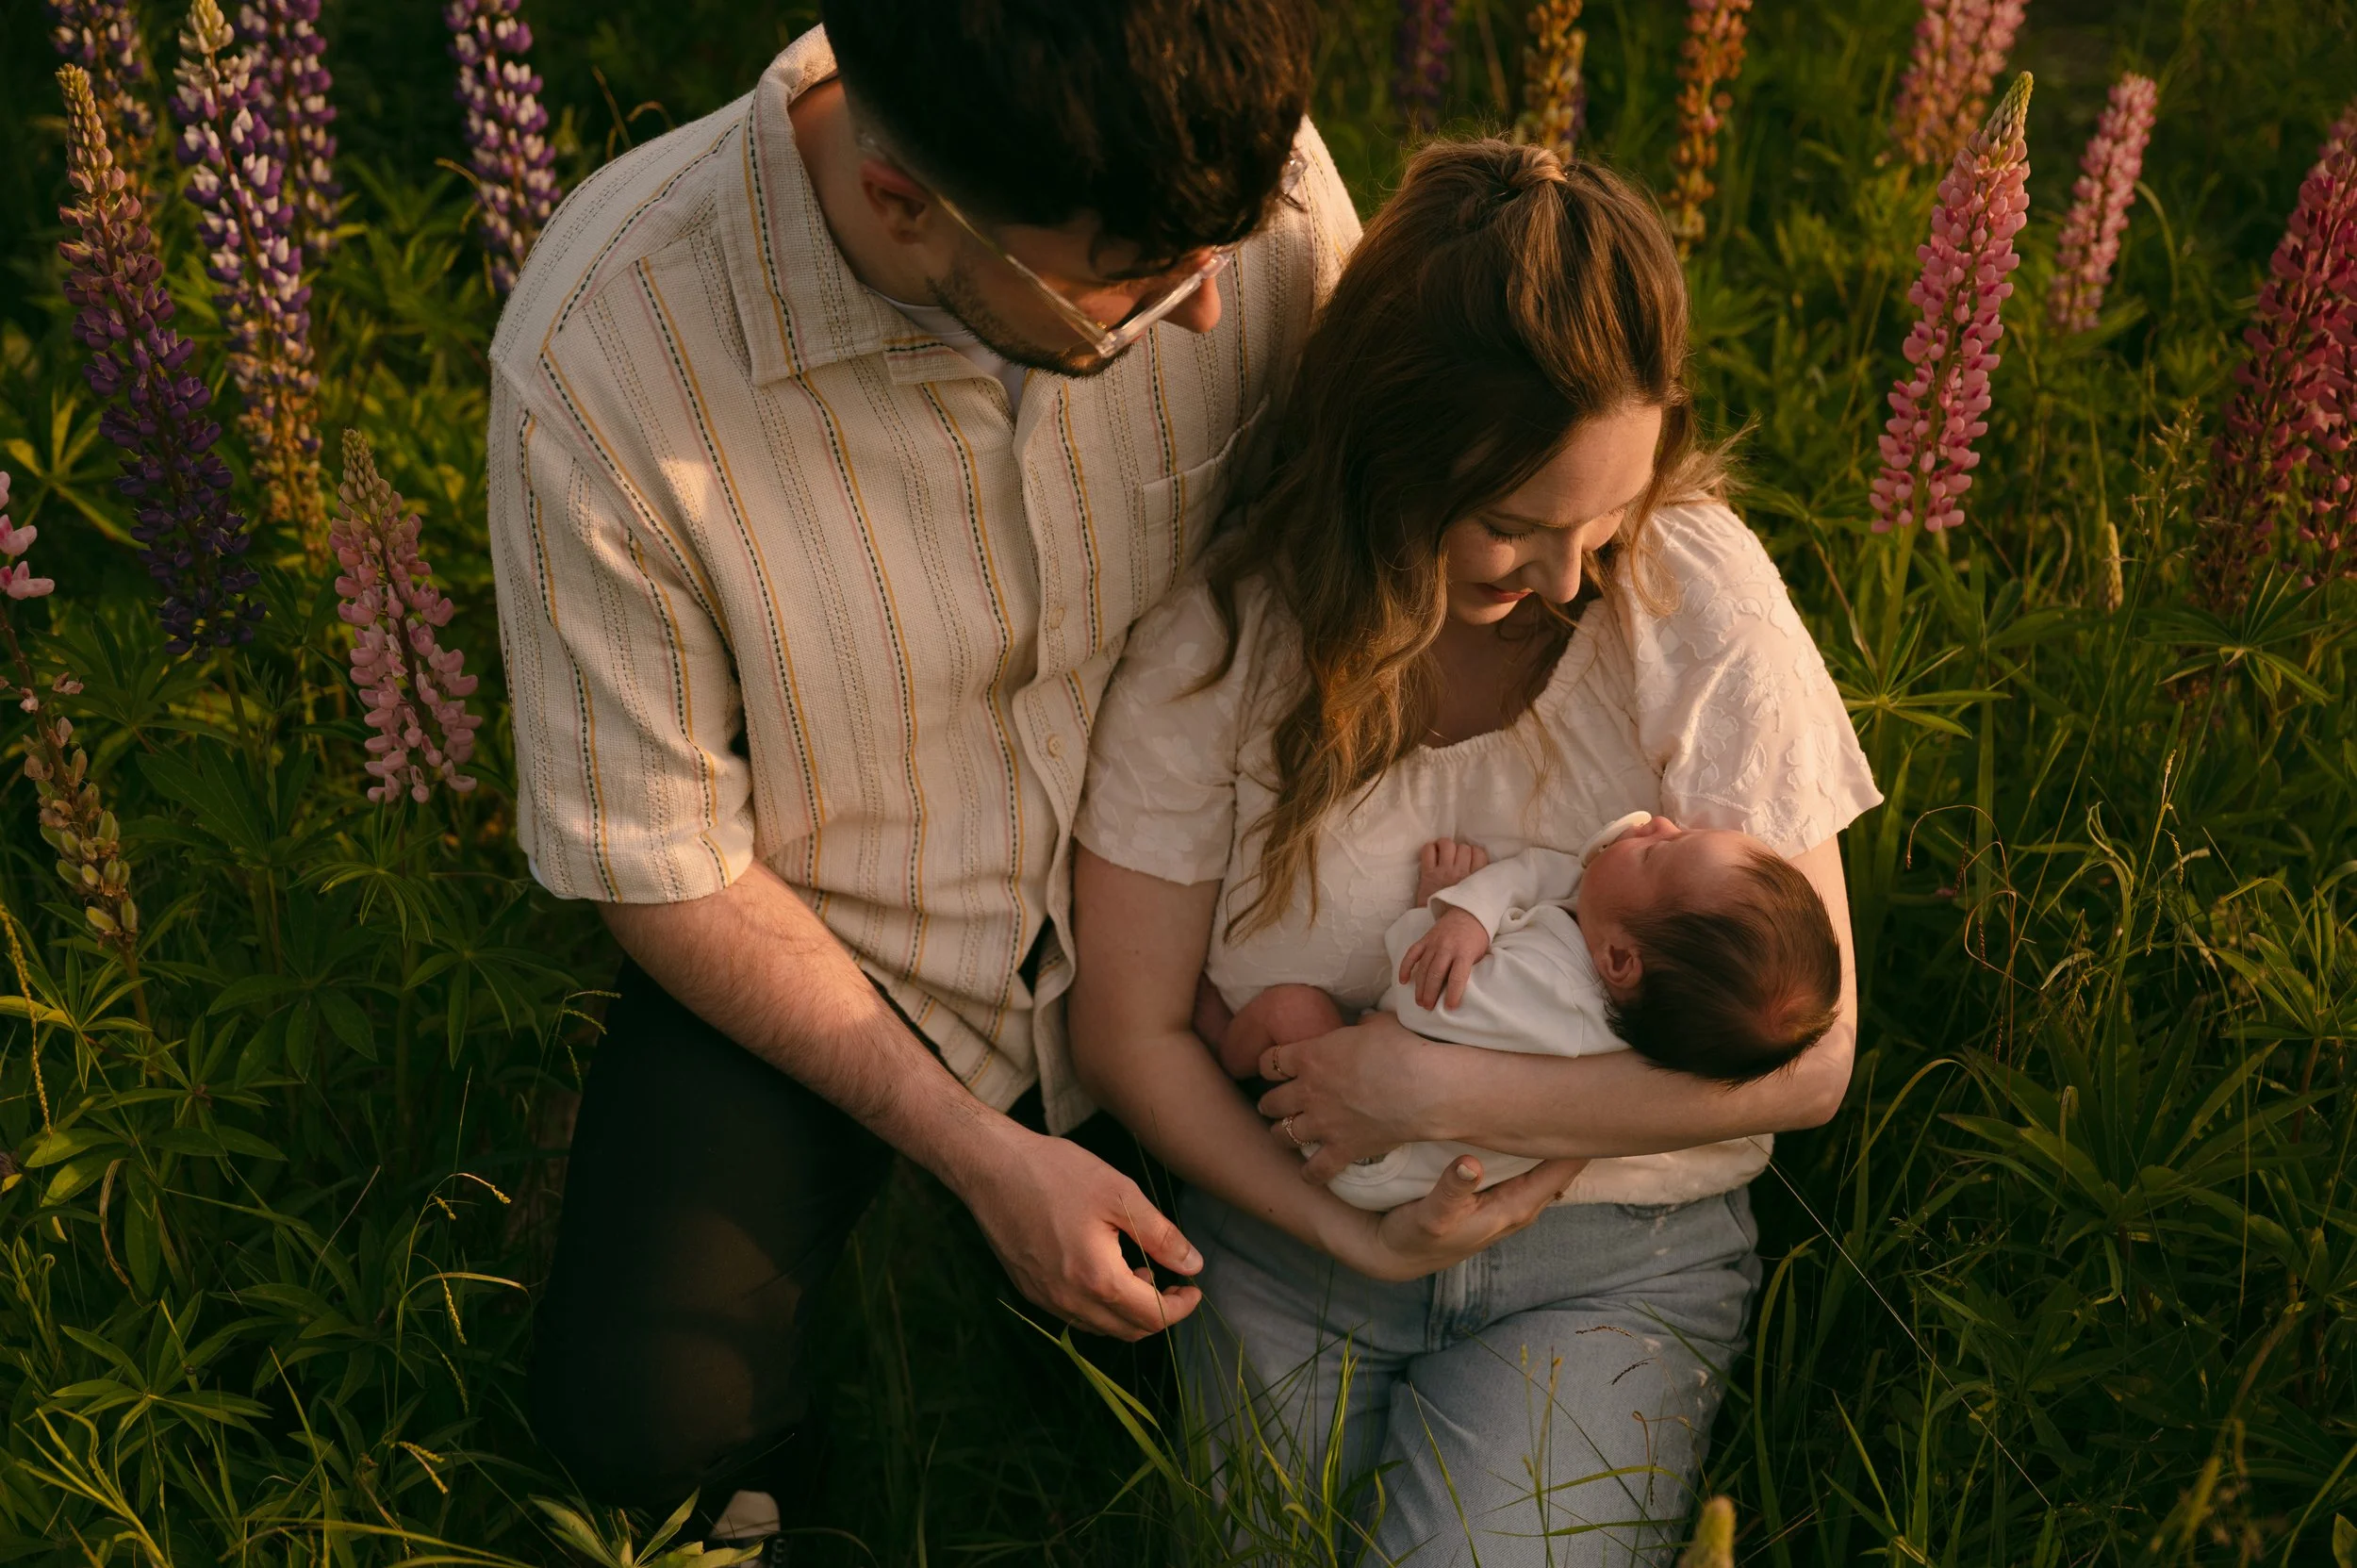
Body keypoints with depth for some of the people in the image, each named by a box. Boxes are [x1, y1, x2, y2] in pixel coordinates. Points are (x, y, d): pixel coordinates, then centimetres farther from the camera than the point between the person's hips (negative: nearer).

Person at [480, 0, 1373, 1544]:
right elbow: (661, 865, -17)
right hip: (826, 943, -2)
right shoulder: (595, 365, -30)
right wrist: (982, 1154, -19)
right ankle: (783, 1478, 18)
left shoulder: (1239, 167, -23)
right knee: (635, 1411, -20)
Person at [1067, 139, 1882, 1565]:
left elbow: (1803, 1060, -12)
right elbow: (1132, 1030, -4)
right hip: (1284, 1235, 2)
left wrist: (1439, 1091, -17)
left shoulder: (1703, 603, -14)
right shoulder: (1223, 635, -11)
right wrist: (1352, 1235, -13)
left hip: (1612, 1269, -1)